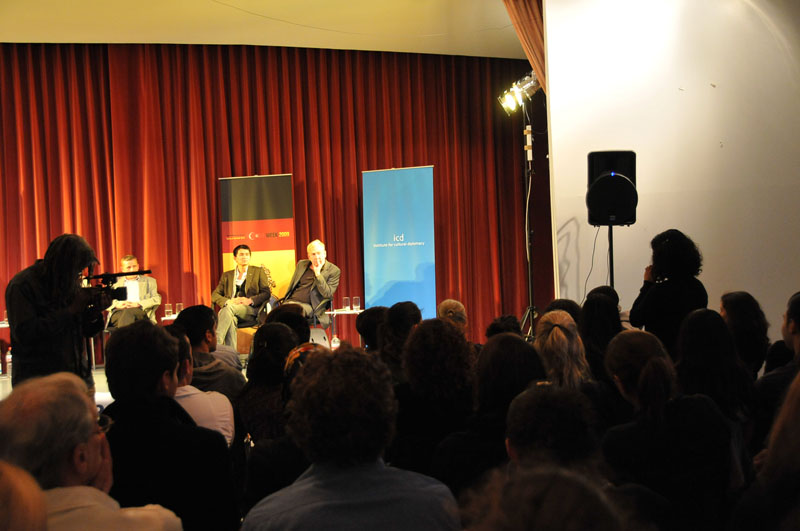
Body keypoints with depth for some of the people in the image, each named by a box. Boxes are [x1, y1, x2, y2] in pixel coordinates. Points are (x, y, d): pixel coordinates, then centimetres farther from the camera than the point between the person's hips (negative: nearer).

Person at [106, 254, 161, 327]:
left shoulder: (149, 281, 26)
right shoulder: (115, 282, 28)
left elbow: (157, 299, 11)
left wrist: (138, 304, -8)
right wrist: (116, 305, -8)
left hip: (140, 311, -1)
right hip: (118, 312, 1)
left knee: (128, 312, -39)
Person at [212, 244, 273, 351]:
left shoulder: (258, 272, 19)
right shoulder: (227, 276, 24)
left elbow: (267, 293, 8)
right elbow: (215, 295, 14)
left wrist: (250, 300, -11)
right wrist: (228, 301, -9)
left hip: (251, 310, -2)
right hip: (231, 309, 2)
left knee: (228, 309, -34)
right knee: (230, 319, -37)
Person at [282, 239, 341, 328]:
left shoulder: (334, 271, 2)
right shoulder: (301, 264, 18)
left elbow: (328, 294, -10)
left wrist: (317, 274, -14)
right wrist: (285, 300, 12)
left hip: (308, 305, -4)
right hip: (291, 301, 4)